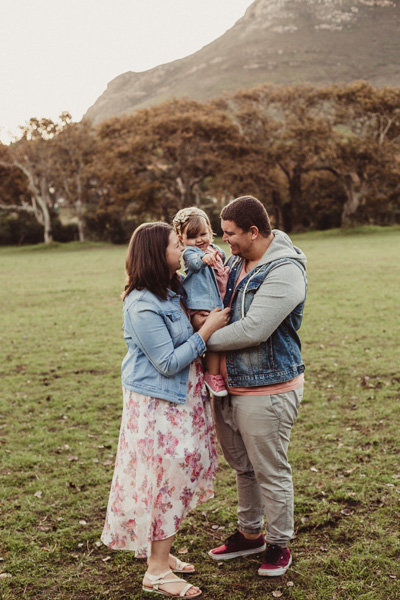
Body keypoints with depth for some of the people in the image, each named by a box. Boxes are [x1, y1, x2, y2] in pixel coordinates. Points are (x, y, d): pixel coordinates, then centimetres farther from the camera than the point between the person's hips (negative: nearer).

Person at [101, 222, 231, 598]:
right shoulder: (142, 306, -22)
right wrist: (207, 330, -19)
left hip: (180, 398, 9)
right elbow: (168, 363, -22)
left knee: (176, 477, 15)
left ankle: (159, 553, 30)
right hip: (156, 404, -9)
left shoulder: (171, 291, 6)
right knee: (164, 477, -2)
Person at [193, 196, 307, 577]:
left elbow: (253, 330, -26)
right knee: (243, 466, 21)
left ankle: (278, 545, 27)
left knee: (271, 472, 7)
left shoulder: (285, 271, -20)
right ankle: (249, 534, 40)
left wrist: (202, 340, -15)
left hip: (267, 391, -8)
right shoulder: (235, 262, 7)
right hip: (228, 387, 8)